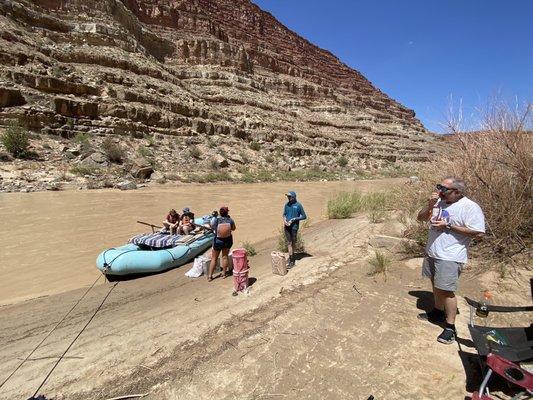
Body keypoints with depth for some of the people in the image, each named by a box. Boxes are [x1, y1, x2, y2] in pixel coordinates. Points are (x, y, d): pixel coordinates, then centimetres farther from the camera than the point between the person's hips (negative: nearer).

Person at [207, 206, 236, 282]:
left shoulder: (216, 220, -18)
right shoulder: (230, 220, -16)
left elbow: (212, 227, 0)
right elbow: (233, 228, 1)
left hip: (218, 241, -1)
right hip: (228, 240, 1)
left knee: (214, 258, 13)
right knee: (225, 256, 19)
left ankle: (210, 276, 20)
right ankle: (224, 274, 29)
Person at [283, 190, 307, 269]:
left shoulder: (298, 205, -10)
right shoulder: (287, 204, 4)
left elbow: (304, 216, -5)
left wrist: (294, 219, -15)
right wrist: (284, 220, -6)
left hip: (294, 227, -4)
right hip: (286, 226, 4)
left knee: (293, 243, 8)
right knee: (289, 243, 7)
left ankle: (291, 260, 18)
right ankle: (291, 258, 17)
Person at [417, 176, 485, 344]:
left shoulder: (470, 207, -13)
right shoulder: (439, 202, 6)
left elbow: (478, 233, -19)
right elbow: (420, 218, 8)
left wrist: (448, 226, -21)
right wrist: (430, 205, -10)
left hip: (450, 257, -7)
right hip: (432, 252, 7)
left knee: (446, 291, -3)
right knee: (436, 285, 20)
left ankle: (450, 327, 13)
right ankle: (438, 312, 40)